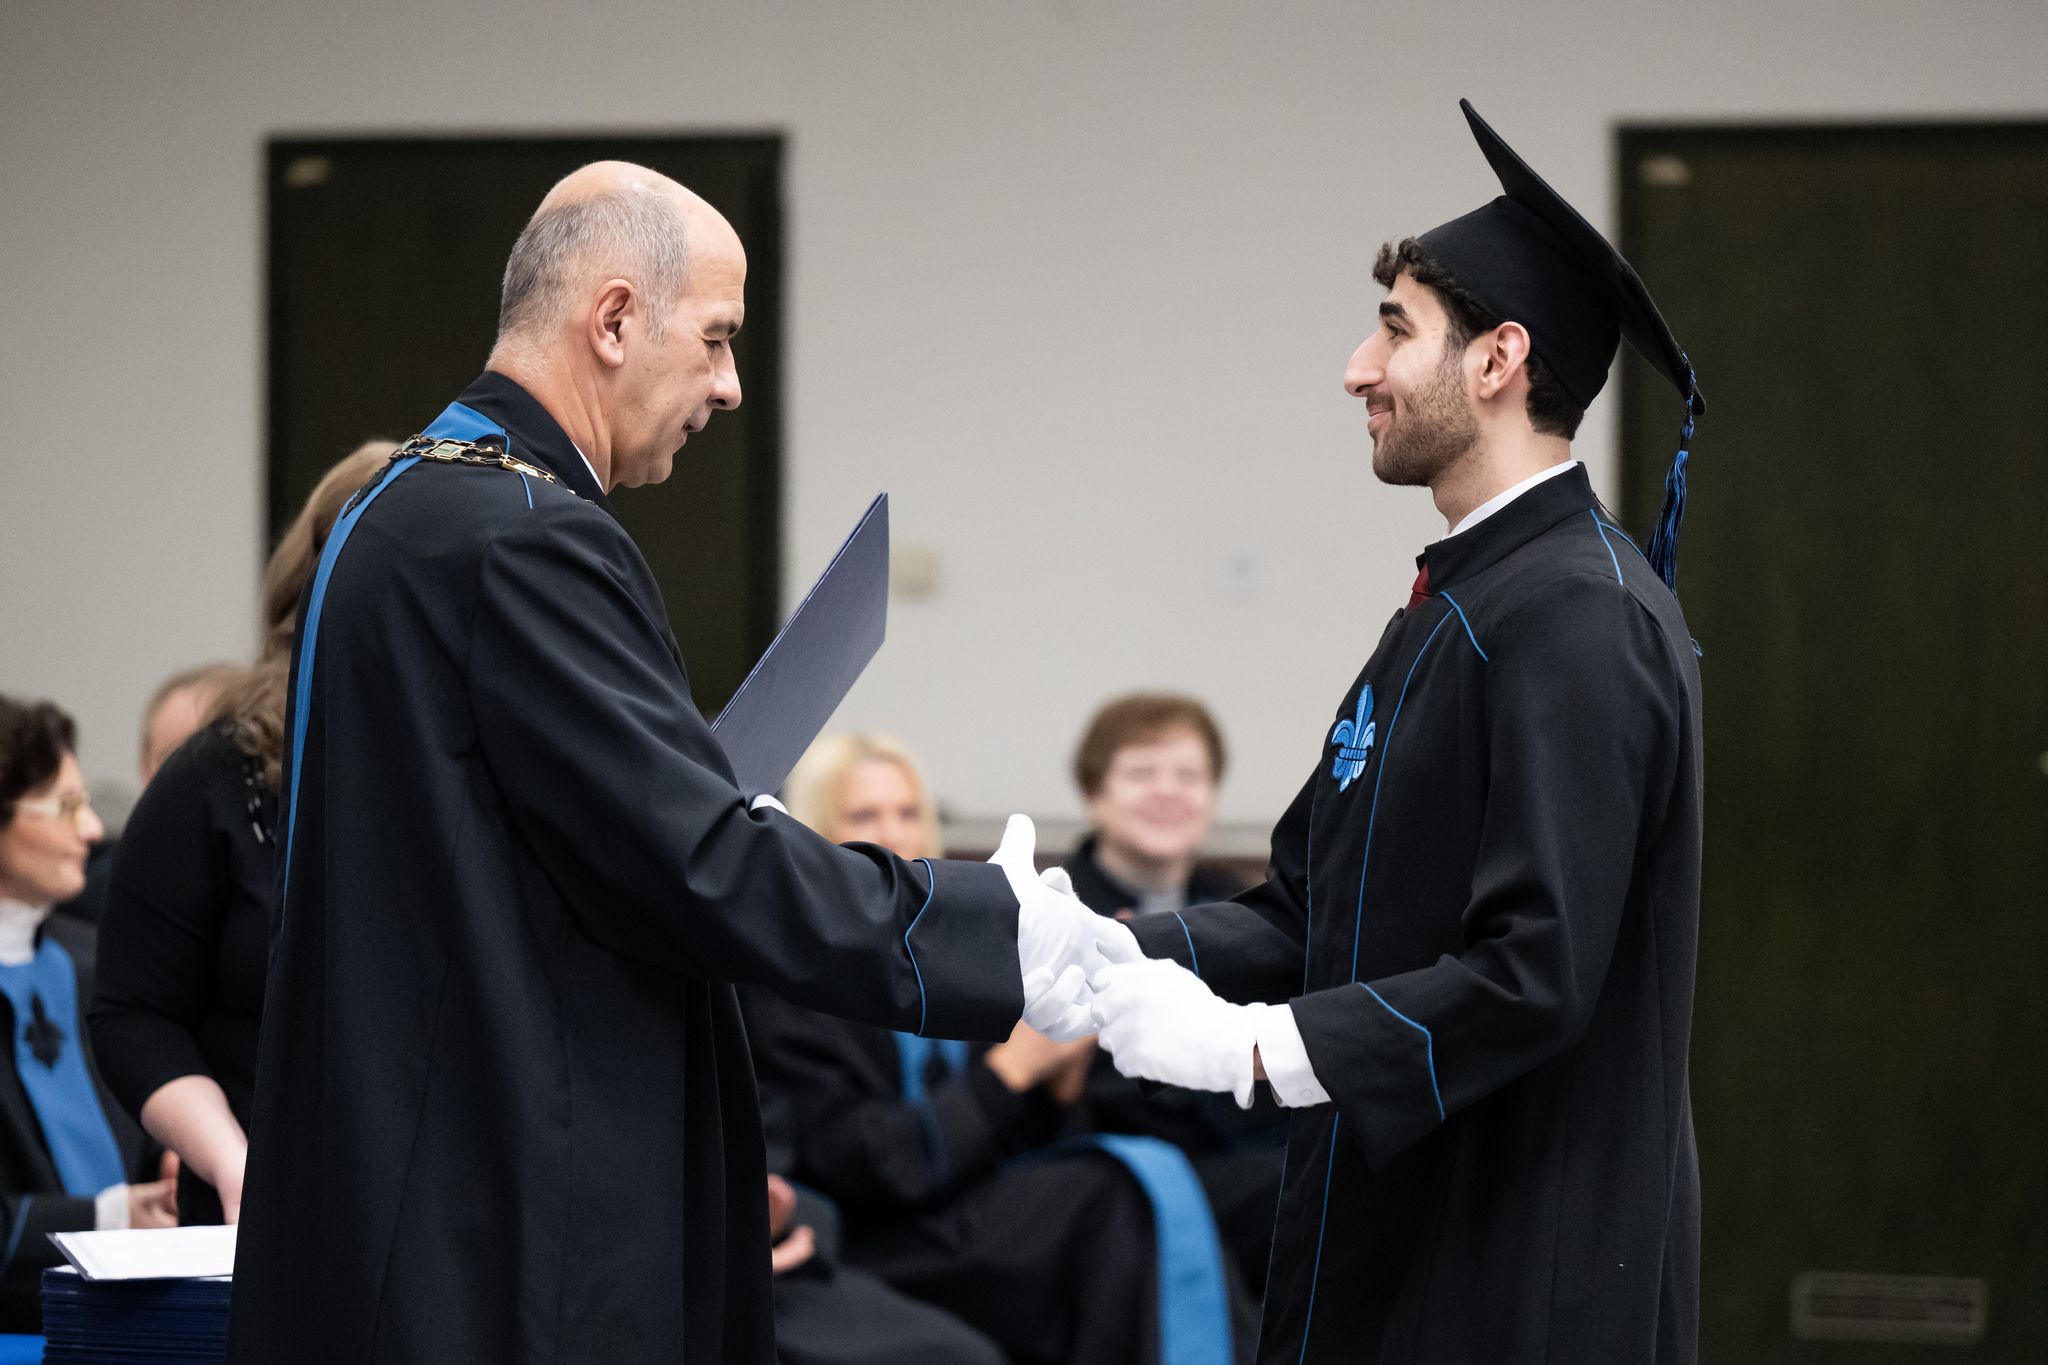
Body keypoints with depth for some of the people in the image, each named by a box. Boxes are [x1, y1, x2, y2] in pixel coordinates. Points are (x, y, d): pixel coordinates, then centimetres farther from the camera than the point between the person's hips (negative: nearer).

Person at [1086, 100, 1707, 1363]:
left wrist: (1248, 1045, -23)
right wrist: (1117, 956, -1)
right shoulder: (1461, 600, 15)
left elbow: (1535, 972, -25)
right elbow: (1309, 913, 15)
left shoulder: (1579, 619, -17)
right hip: (1399, 1246, 9)